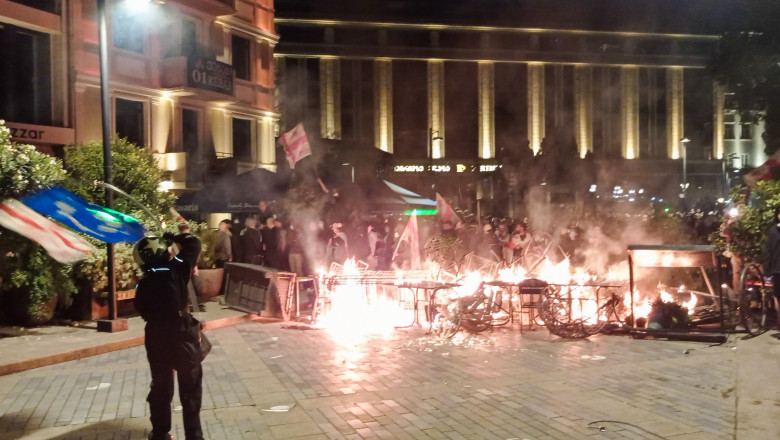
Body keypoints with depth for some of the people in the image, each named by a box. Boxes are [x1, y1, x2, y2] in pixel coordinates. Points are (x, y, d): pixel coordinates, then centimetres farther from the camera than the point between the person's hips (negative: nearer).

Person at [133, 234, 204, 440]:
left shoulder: (144, 284, 3)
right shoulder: (177, 270, -11)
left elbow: (143, 311, 10)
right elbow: (194, 244, -4)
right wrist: (173, 240, 7)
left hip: (156, 339, 4)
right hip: (183, 336, -4)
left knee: (160, 388, 18)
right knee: (190, 391, 7)